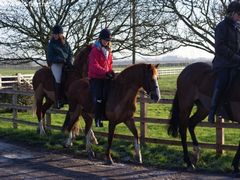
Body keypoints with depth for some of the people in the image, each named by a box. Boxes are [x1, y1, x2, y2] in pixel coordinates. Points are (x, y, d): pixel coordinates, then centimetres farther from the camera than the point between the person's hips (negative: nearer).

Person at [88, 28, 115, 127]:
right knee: (98, 97, -17)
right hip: (95, 77, -7)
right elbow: (94, 66, -18)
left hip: (106, 77, 7)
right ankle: (98, 118, -10)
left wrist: (111, 72, 7)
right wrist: (105, 72, -28)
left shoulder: (108, 50, 14)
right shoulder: (95, 50, -8)